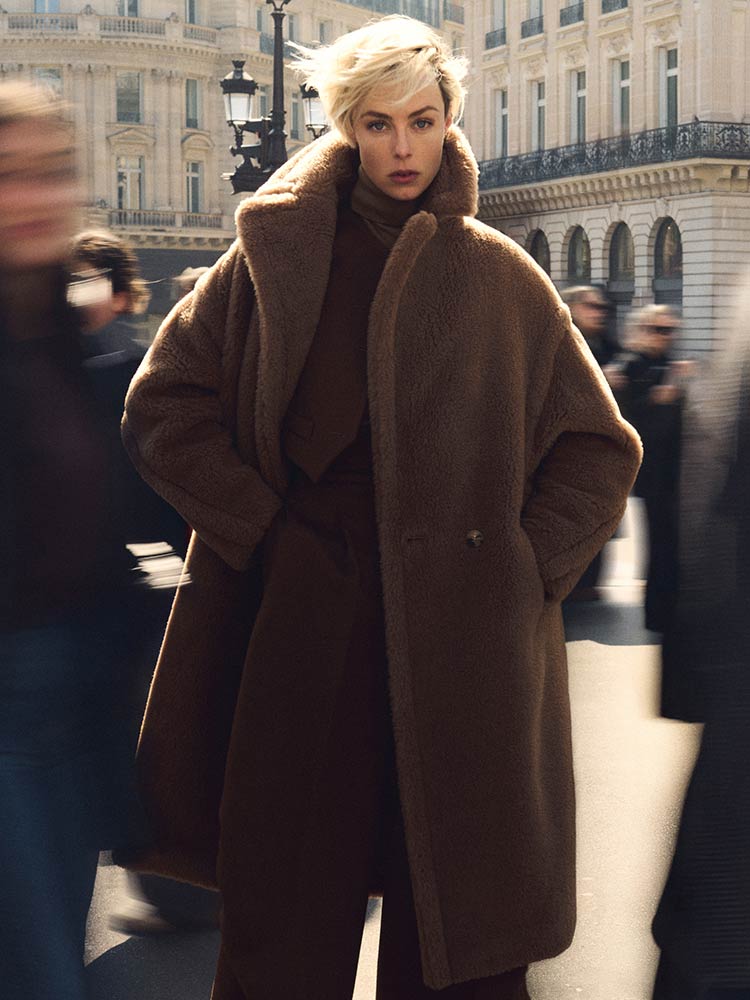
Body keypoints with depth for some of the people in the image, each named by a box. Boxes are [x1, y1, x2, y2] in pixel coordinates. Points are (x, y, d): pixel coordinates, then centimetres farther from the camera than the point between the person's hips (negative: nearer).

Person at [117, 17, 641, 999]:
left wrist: (529, 566, -1)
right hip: (307, 616, 0)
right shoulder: (278, 254, 6)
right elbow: (162, 406, 4)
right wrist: (261, 526, -4)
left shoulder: (499, 276, 7)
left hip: (462, 636, 0)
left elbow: (600, 448, 11)